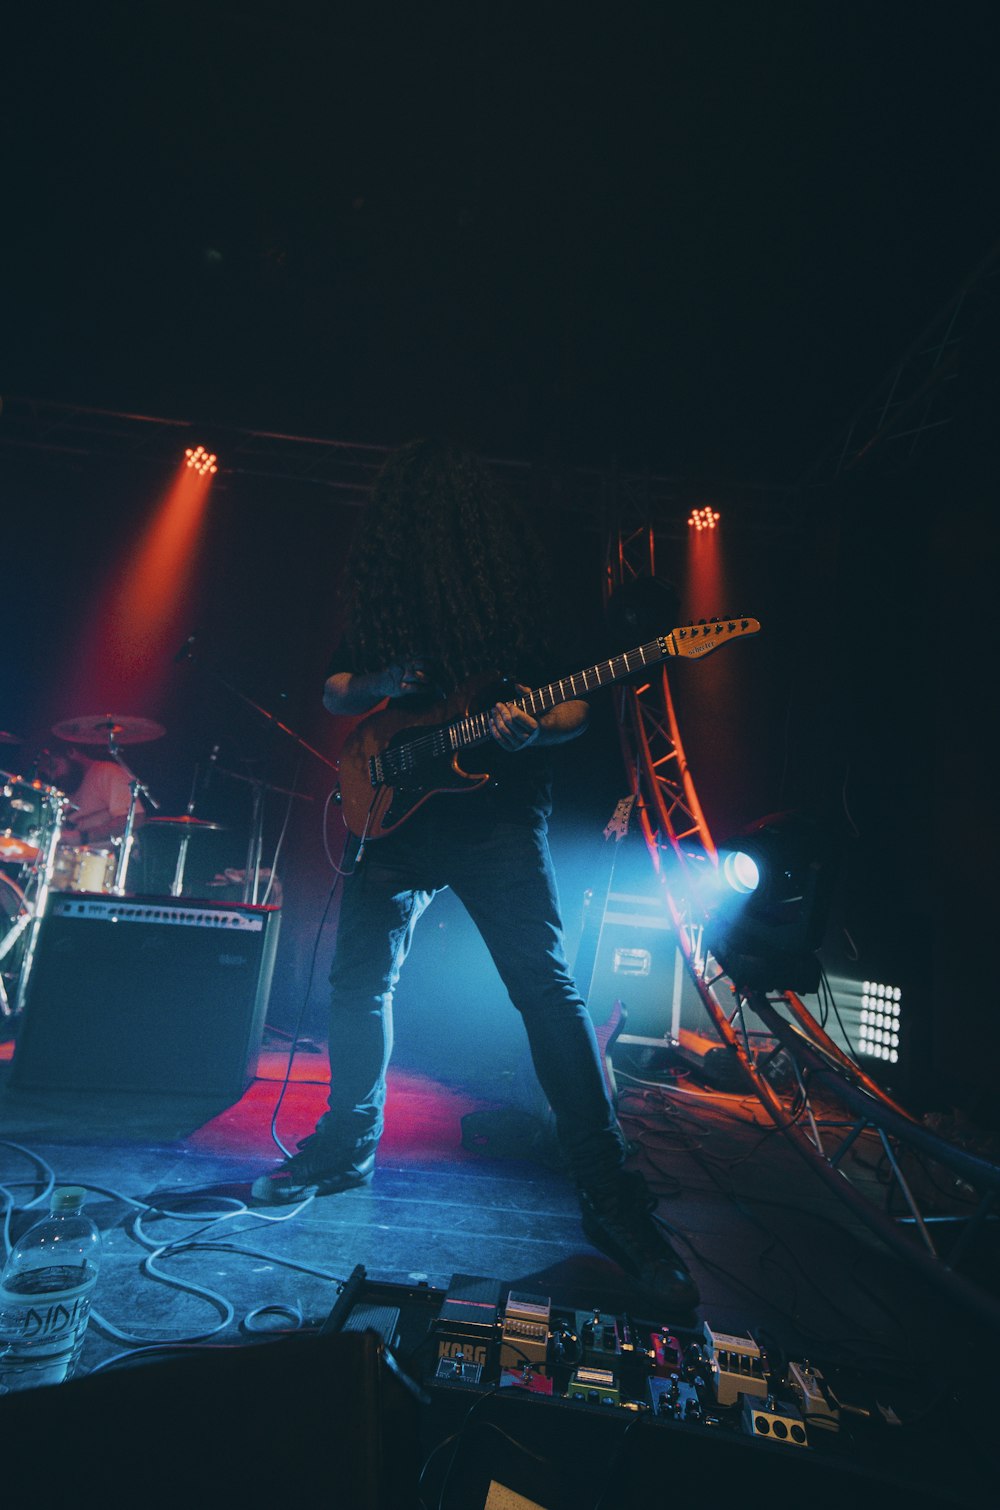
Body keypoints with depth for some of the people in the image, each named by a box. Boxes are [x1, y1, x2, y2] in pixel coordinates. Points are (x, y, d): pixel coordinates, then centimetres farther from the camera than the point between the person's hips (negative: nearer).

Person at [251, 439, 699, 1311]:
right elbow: (334, 692, 15)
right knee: (361, 985, 10)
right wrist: (375, 685, -7)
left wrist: (535, 732, -24)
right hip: (395, 813, 5)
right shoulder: (381, 590, 11)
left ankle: (609, 1195, 2)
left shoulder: (524, 586, 1)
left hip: (498, 814, -4)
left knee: (549, 989, -10)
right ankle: (347, 1148, 32)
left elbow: (577, 707, -1)